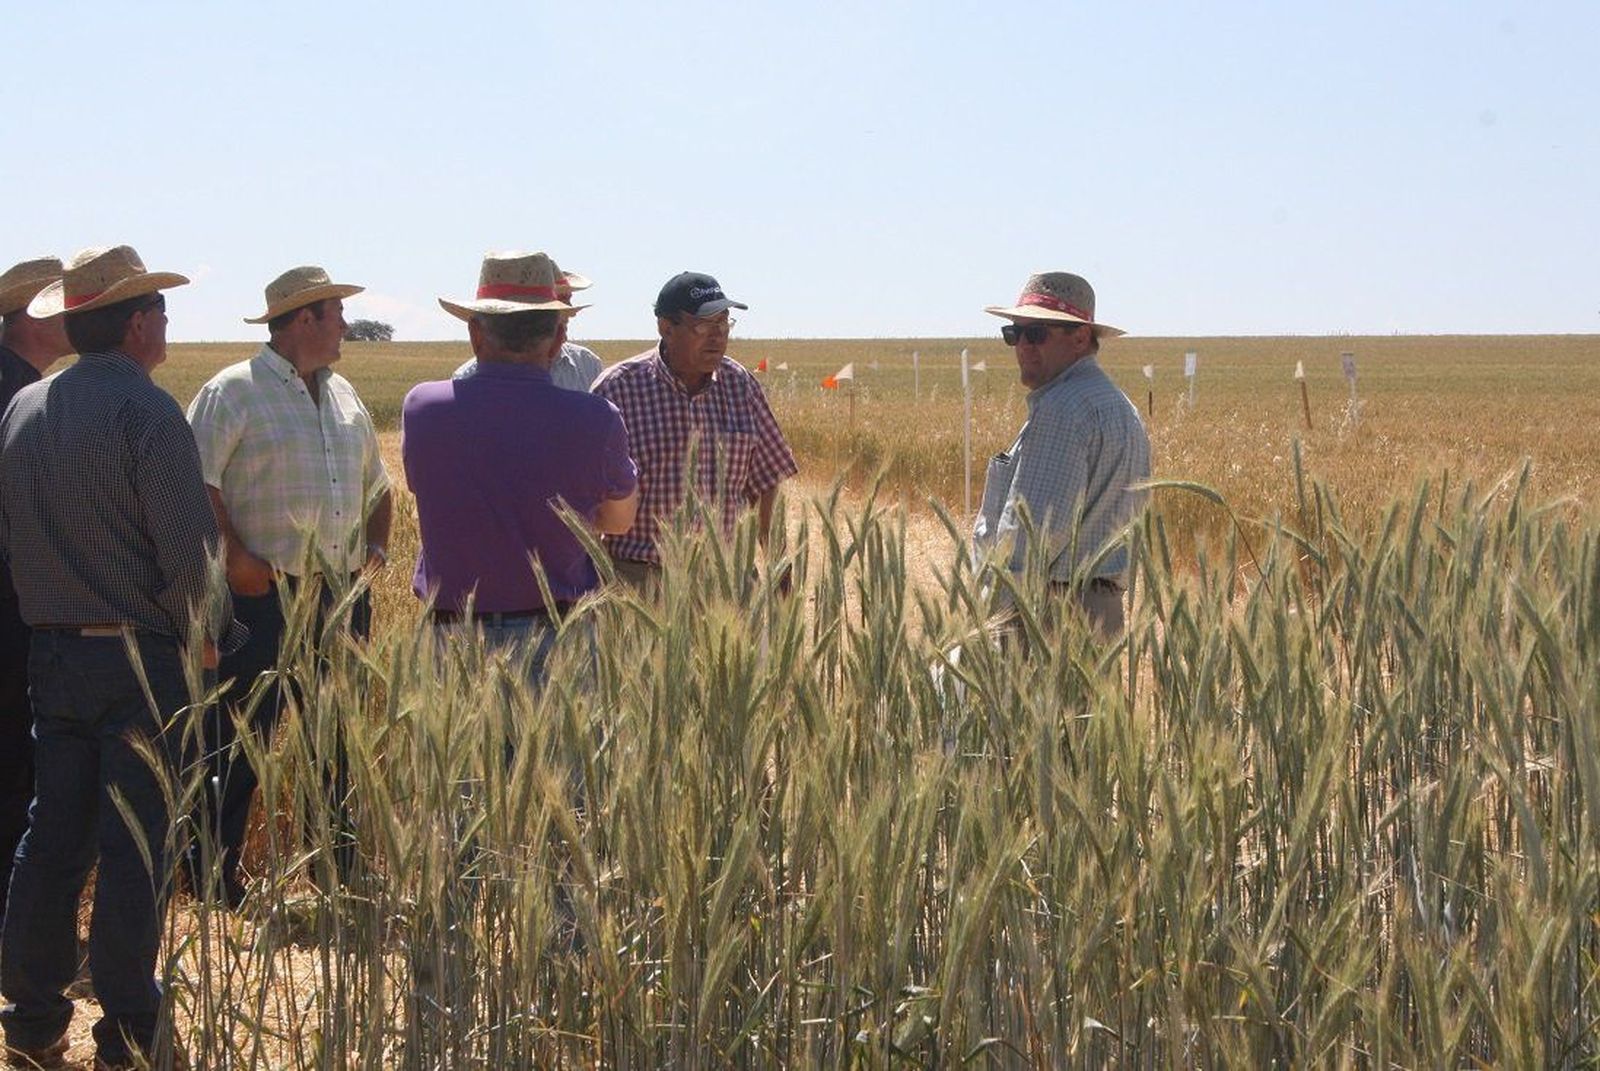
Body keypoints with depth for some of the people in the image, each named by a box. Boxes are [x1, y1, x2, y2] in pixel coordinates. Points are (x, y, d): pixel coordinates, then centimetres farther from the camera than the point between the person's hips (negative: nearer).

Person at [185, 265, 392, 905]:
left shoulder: (344, 396, 16)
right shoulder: (232, 393, -6)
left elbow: (375, 484, 27)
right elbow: (196, 482, -14)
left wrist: (377, 545, 13)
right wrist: (233, 557, -18)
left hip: (341, 593, 7)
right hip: (262, 596, -7)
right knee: (238, 745, -2)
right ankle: (216, 874, 7)